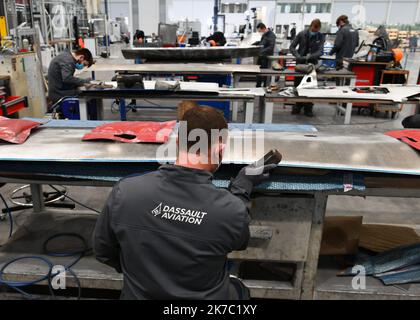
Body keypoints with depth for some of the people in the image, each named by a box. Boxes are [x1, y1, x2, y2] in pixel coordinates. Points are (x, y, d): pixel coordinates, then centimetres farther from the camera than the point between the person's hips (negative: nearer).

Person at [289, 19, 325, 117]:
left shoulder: (321, 37, -2)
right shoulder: (301, 34, -4)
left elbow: (320, 51, -9)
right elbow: (292, 47, -4)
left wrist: (311, 56, -28)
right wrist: (298, 56, -20)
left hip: (312, 63, 0)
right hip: (300, 63, 0)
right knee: (298, 85, 4)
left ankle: (308, 108, 9)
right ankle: (297, 107, 16)